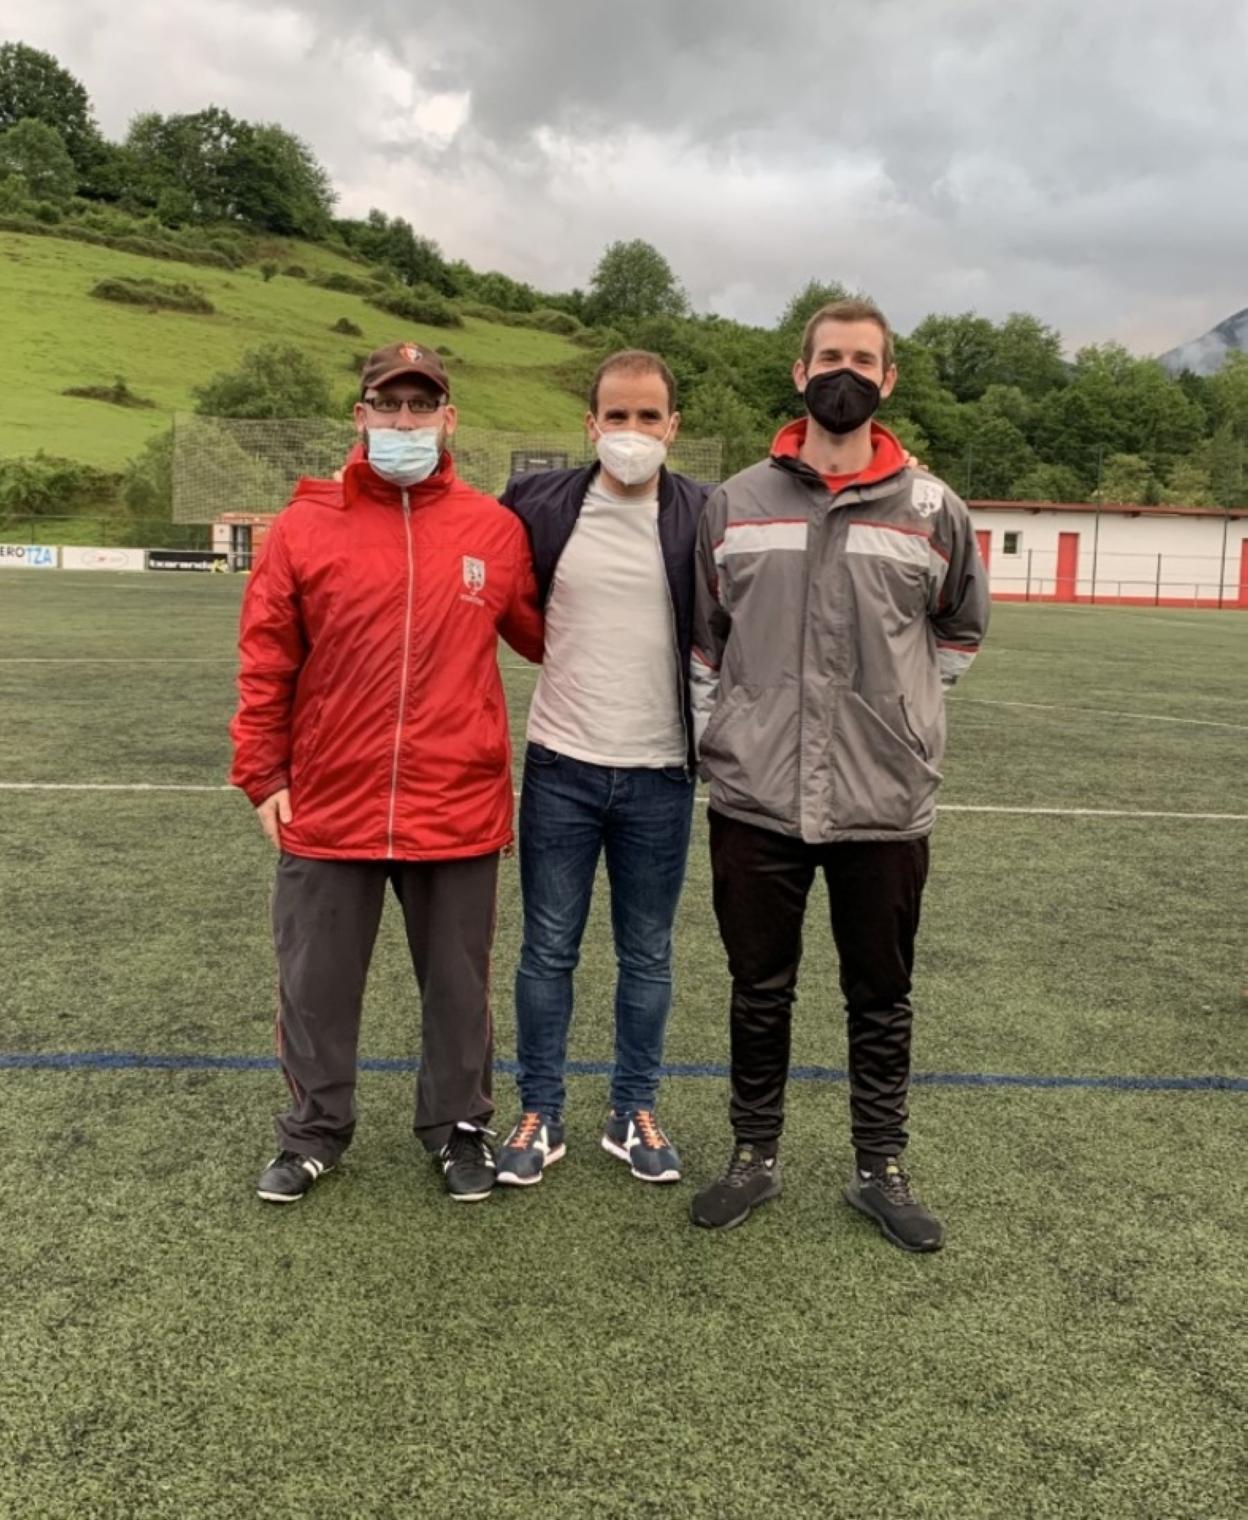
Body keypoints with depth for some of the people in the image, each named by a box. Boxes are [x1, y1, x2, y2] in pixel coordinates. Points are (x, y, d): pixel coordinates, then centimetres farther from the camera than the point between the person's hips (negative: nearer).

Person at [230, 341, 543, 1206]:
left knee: (458, 984, 14)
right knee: (317, 983, 13)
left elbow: (539, 635, 13)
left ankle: (459, 1126, 34)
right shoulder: (307, 525, -1)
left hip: (458, 809, 0)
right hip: (329, 806, 0)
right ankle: (316, 1131, 33)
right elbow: (267, 661, 1)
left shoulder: (494, 529, 1)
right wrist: (263, 774, 0)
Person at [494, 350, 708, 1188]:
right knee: (548, 950, 9)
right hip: (561, 767, 0)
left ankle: (636, 1110, 27)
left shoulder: (705, 516, -3)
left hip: (660, 774, 0)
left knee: (647, 954, 12)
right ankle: (540, 1113, 23)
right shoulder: (537, 504, -1)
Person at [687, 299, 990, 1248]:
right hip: (756, 800, 1)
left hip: (886, 804, 0)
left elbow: (962, 626, 17)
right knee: (760, 994, 13)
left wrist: (902, 708, 8)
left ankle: (881, 1170, 32)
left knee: (882, 1000, 13)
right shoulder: (736, 501, 4)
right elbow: (701, 632, 12)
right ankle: (755, 1159, 32)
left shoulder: (930, 510, 2)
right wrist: (709, 732, 5)